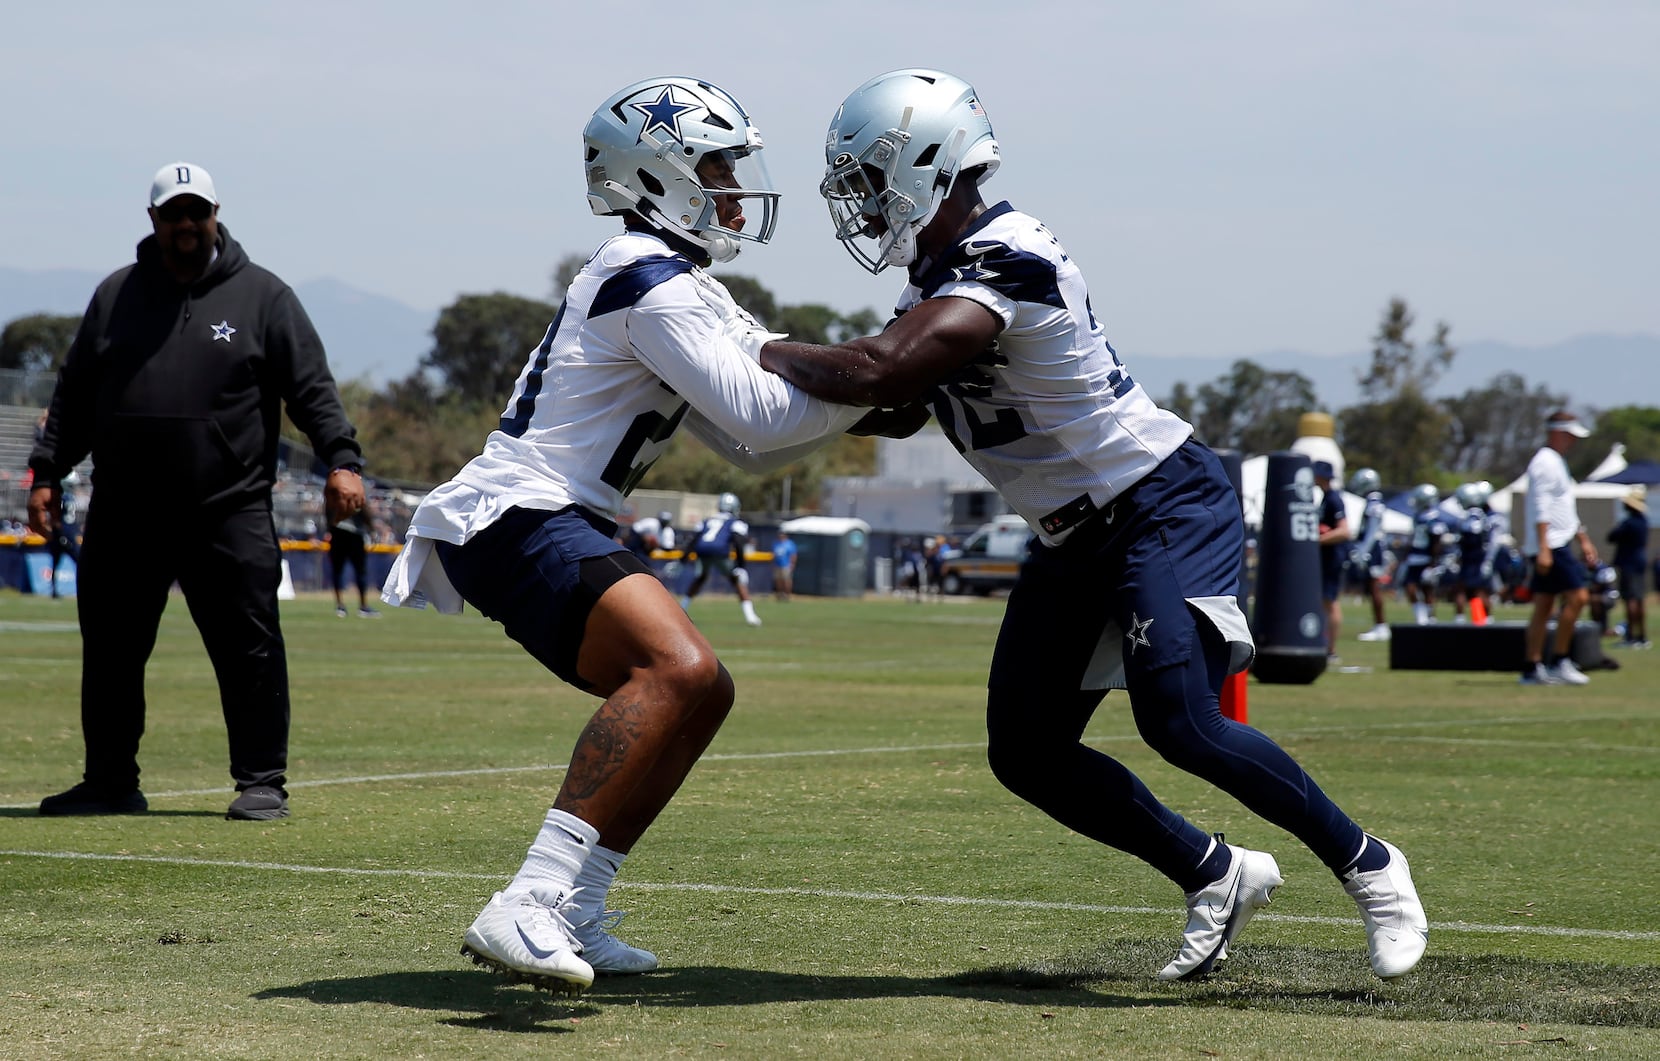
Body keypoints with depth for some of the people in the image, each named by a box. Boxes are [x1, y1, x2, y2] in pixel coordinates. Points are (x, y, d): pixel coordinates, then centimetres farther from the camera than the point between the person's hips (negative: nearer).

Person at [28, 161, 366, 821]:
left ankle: (261, 783, 3)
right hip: (122, 518, 3)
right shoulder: (117, 295, 14)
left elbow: (311, 389, 1)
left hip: (229, 513, -3)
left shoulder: (262, 296, 6)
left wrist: (342, 459, -11)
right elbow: (74, 396, 17)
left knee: (249, 649, -6)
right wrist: (47, 472, 10)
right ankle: (110, 782, 21)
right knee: (110, 653, 9)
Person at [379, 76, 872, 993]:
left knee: (696, 694, 17)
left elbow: (750, 449, 23)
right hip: (519, 519, -11)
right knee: (679, 670, -28)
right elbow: (760, 418, -16)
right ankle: (530, 907, -35)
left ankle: (570, 918, 14)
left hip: (553, 523, 11)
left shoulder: (674, 285, 22)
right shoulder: (653, 280, -11)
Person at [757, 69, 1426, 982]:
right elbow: (899, 405, 18)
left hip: (1165, 504, -10)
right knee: (1026, 752, 6)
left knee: (1181, 724, -22)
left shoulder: (1002, 265, -25)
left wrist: (780, 356, -18)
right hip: (1079, 535, 10)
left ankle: (1367, 865, -2)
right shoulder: (940, 268, 7)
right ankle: (1216, 877, 20)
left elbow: (881, 374, -36)